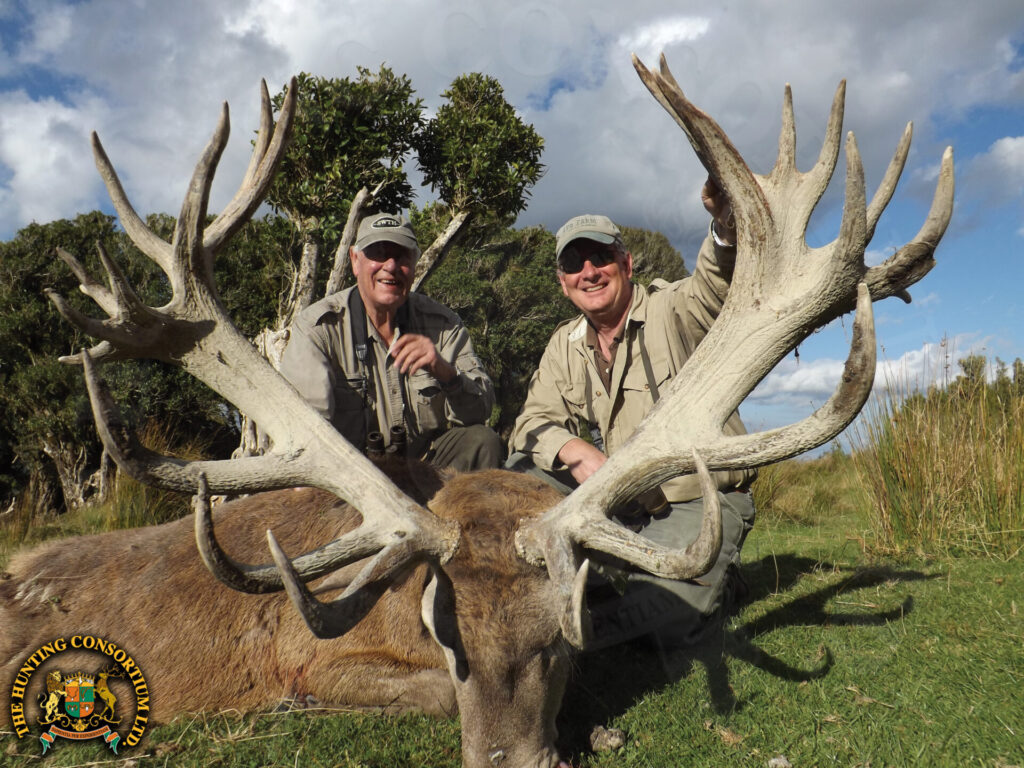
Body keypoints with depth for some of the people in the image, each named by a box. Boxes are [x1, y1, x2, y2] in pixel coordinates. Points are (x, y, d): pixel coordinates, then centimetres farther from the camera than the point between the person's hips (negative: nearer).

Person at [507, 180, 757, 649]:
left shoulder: (673, 310, -11)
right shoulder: (565, 346, 6)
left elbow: (718, 283, -33)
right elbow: (533, 422, -1)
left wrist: (727, 225, -56)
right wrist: (575, 451, -24)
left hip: (701, 500, -6)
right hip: (621, 504, 6)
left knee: (673, 616, -28)